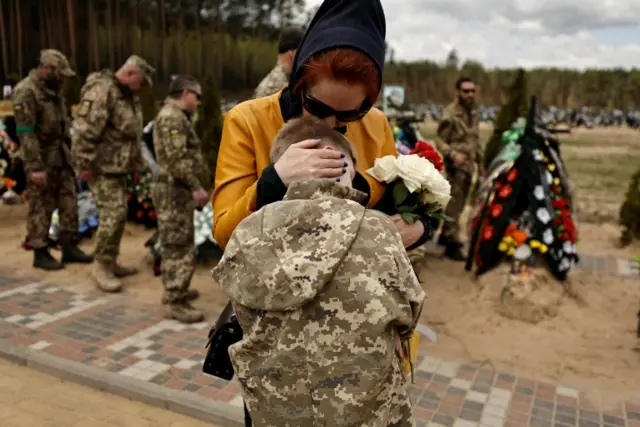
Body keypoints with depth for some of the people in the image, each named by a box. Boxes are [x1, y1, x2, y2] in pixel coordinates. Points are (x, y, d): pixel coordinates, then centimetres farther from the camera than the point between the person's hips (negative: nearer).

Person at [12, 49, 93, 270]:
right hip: (41, 158, -8)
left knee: (69, 202, 9)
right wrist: (35, 167, -23)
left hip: (61, 156, 8)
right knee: (41, 207, 1)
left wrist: (67, 153, 16)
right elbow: (26, 133, -20)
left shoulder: (52, 90, 12)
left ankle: (69, 247, 19)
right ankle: (40, 253, 11)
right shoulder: (26, 92, -15)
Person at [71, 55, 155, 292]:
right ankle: (102, 268, 0)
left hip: (119, 166, 10)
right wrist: (85, 164, -22)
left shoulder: (128, 95, 14)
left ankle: (110, 263, 23)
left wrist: (136, 159, 21)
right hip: (102, 167, -10)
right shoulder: (101, 91, -18)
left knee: (118, 214, 13)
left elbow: (132, 131, 23)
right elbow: (85, 131, -23)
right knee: (113, 214, -12)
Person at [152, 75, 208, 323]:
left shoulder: (176, 117, 19)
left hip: (177, 190, 11)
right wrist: (196, 186, -21)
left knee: (175, 245, 18)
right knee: (180, 247, -8)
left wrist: (193, 188, 20)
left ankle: (174, 291, 30)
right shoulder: (172, 117, -15)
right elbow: (177, 158, -24)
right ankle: (175, 303, -3)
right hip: (174, 191, -11)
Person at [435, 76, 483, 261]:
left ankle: (446, 235, 31)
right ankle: (452, 245, 0)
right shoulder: (450, 114, -14)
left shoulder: (474, 112, 10)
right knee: (454, 204, -6)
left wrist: (480, 162, 19)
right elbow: (440, 141, -14)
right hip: (456, 165, -8)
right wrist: (453, 154, -31)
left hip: (469, 164, 8)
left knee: (459, 203, 16)